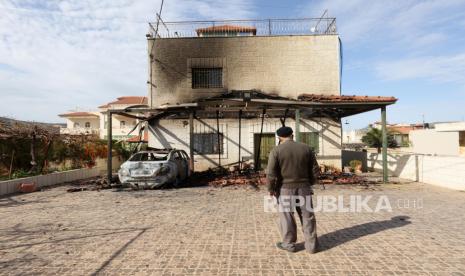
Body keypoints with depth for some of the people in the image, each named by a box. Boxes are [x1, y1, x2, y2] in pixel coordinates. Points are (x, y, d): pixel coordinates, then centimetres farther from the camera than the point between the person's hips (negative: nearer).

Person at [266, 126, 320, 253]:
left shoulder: (276, 151, -10)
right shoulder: (306, 148, 2)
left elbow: (271, 173, -15)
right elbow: (315, 170, 5)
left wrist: (271, 188, -2)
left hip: (285, 189, -3)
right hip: (304, 188, 3)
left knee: (287, 217, 10)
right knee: (307, 216, 12)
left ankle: (289, 244, 21)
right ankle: (311, 245, 21)